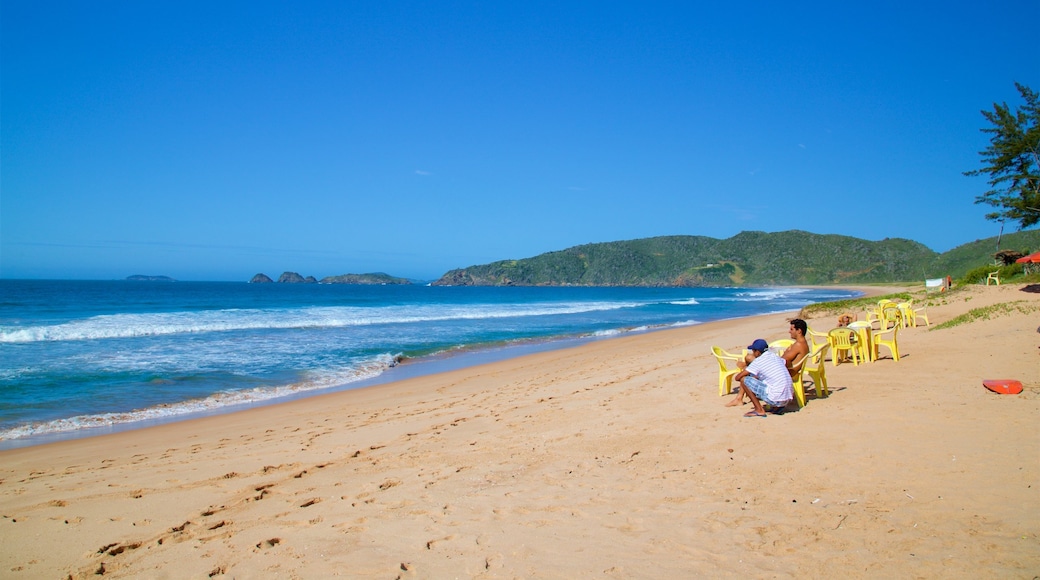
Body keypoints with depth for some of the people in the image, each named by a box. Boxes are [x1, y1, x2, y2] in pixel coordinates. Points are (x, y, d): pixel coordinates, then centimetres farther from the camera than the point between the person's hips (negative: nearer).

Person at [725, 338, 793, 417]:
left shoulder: (758, 361, -5)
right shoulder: (776, 357, 12)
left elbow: (737, 378, -4)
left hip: (776, 400, -8)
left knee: (744, 380, -2)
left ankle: (759, 410, 0)